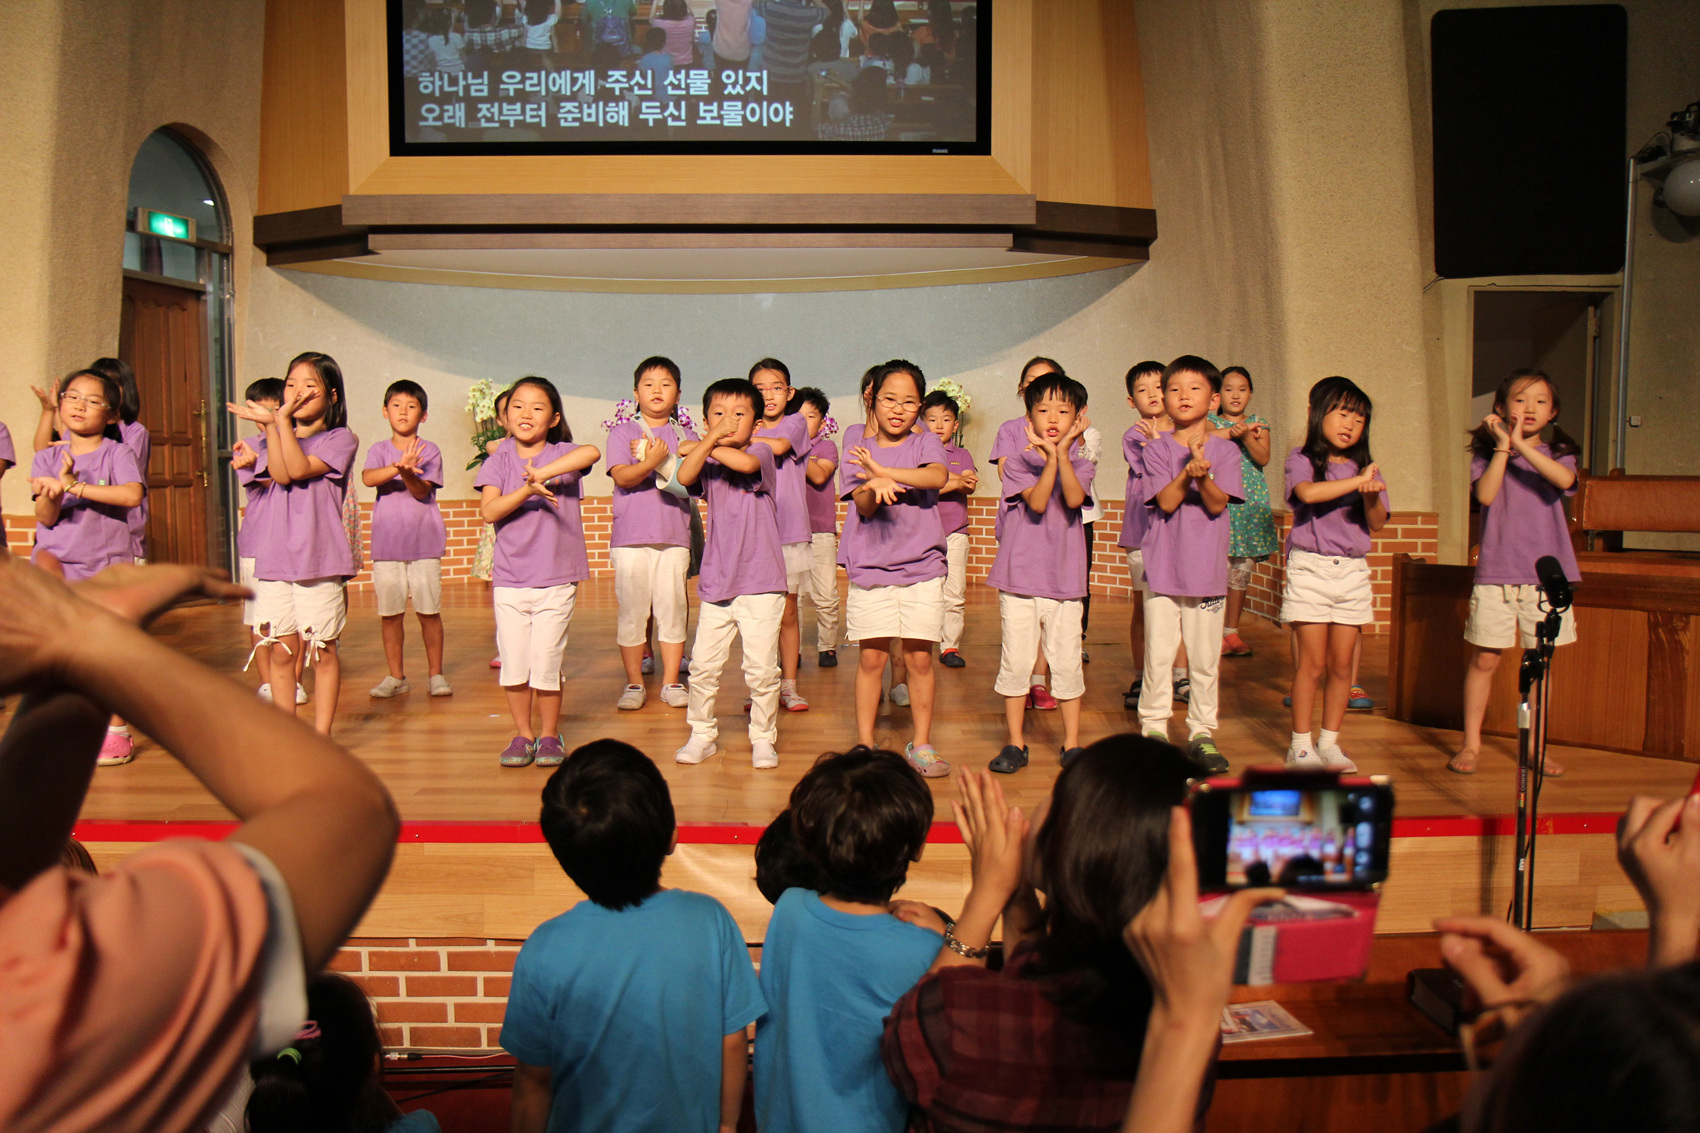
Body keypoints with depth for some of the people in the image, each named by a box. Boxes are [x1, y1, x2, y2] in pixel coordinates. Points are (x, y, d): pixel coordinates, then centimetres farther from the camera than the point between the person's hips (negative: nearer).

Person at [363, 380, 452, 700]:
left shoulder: (430, 451, 2)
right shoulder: (379, 450, 6)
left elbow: (422, 491, -10)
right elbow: (368, 478, -14)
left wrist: (408, 473, -30)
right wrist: (398, 467, -30)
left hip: (424, 543, -1)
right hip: (386, 543, 2)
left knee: (429, 611, 1)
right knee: (390, 613, 5)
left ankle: (436, 674, 13)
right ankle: (396, 676, 16)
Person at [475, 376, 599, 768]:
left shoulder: (562, 455, 0)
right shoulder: (500, 459, 5)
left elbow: (592, 452, -24)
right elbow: (489, 511, -9)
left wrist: (541, 473, -27)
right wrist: (528, 490, -23)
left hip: (556, 579, -2)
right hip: (509, 579, 2)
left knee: (545, 665, -1)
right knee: (513, 664, 4)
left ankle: (550, 735, 19)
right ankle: (522, 734, 23)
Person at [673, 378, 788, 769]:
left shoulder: (761, 454, -1)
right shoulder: (706, 465, 7)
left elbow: (745, 463, -25)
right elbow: (685, 476, -15)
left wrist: (700, 446, -11)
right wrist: (711, 439, -24)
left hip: (760, 584, -3)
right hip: (715, 584, 3)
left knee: (762, 669, -1)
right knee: (703, 666, 6)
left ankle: (763, 739, 16)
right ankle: (702, 733, 24)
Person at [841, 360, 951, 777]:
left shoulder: (925, 443, 6)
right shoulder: (857, 449, 6)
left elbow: (938, 476, -17)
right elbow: (863, 505, -8)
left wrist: (884, 471, -25)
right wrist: (876, 487, -31)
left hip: (922, 568, 0)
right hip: (870, 567, 0)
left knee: (919, 658, 4)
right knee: (871, 657, 2)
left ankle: (921, 744, 16)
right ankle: (864, 744, 13)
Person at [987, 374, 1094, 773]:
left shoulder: (1080, 466, 6)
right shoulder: (1017, 462, 1)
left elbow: (1073, 500, -16)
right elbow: (1037, 502, -15)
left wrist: (1062, 451, -21)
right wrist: (1050, 456, -21)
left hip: (1064, 579, 1)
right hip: (1019, 577, -1)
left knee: (1067, 663, 5)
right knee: (1015, 662, 3)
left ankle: (1072, 744, 18)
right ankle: (1016, 743, 16)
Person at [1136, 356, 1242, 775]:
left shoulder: (1225, 450, 4)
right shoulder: (1158, 449, 2)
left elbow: (1217, 505, -7)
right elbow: (1166, 501, -9)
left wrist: (1202, 475, -25)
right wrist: (1188, 473, -25)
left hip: (1207, 568, 1)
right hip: (1163, 566, -1)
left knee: (1205, 657, 6)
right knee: (1158, 654, 1)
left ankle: (1202, 734, 17)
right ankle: (1153, 729, 14)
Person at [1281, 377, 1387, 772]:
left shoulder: (1365, 468, 12)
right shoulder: (1302, 460, -1)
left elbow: (1377, 524, 4)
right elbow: (1308, 493, -23)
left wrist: (1371, 498, -14)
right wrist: (1357, 481, -22)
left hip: (1353, 571, 4)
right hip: (1310, 566, -4)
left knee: (1342, 665, 5)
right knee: (1312, 662, -4)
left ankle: (1329, 743, 16)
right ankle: (1301, 745, 6)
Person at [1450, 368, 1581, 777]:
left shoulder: (1558, 453, 8)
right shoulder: (1487, 452, 5)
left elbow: (1564, 480, -16)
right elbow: (1485, 495, -13)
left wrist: (1522, 444, -18)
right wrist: (1503, 446, -13)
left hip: (1547, 572, 2)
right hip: (1496, 571, -1)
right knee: (1484, 658, 2)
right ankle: (1471, 743, 13)